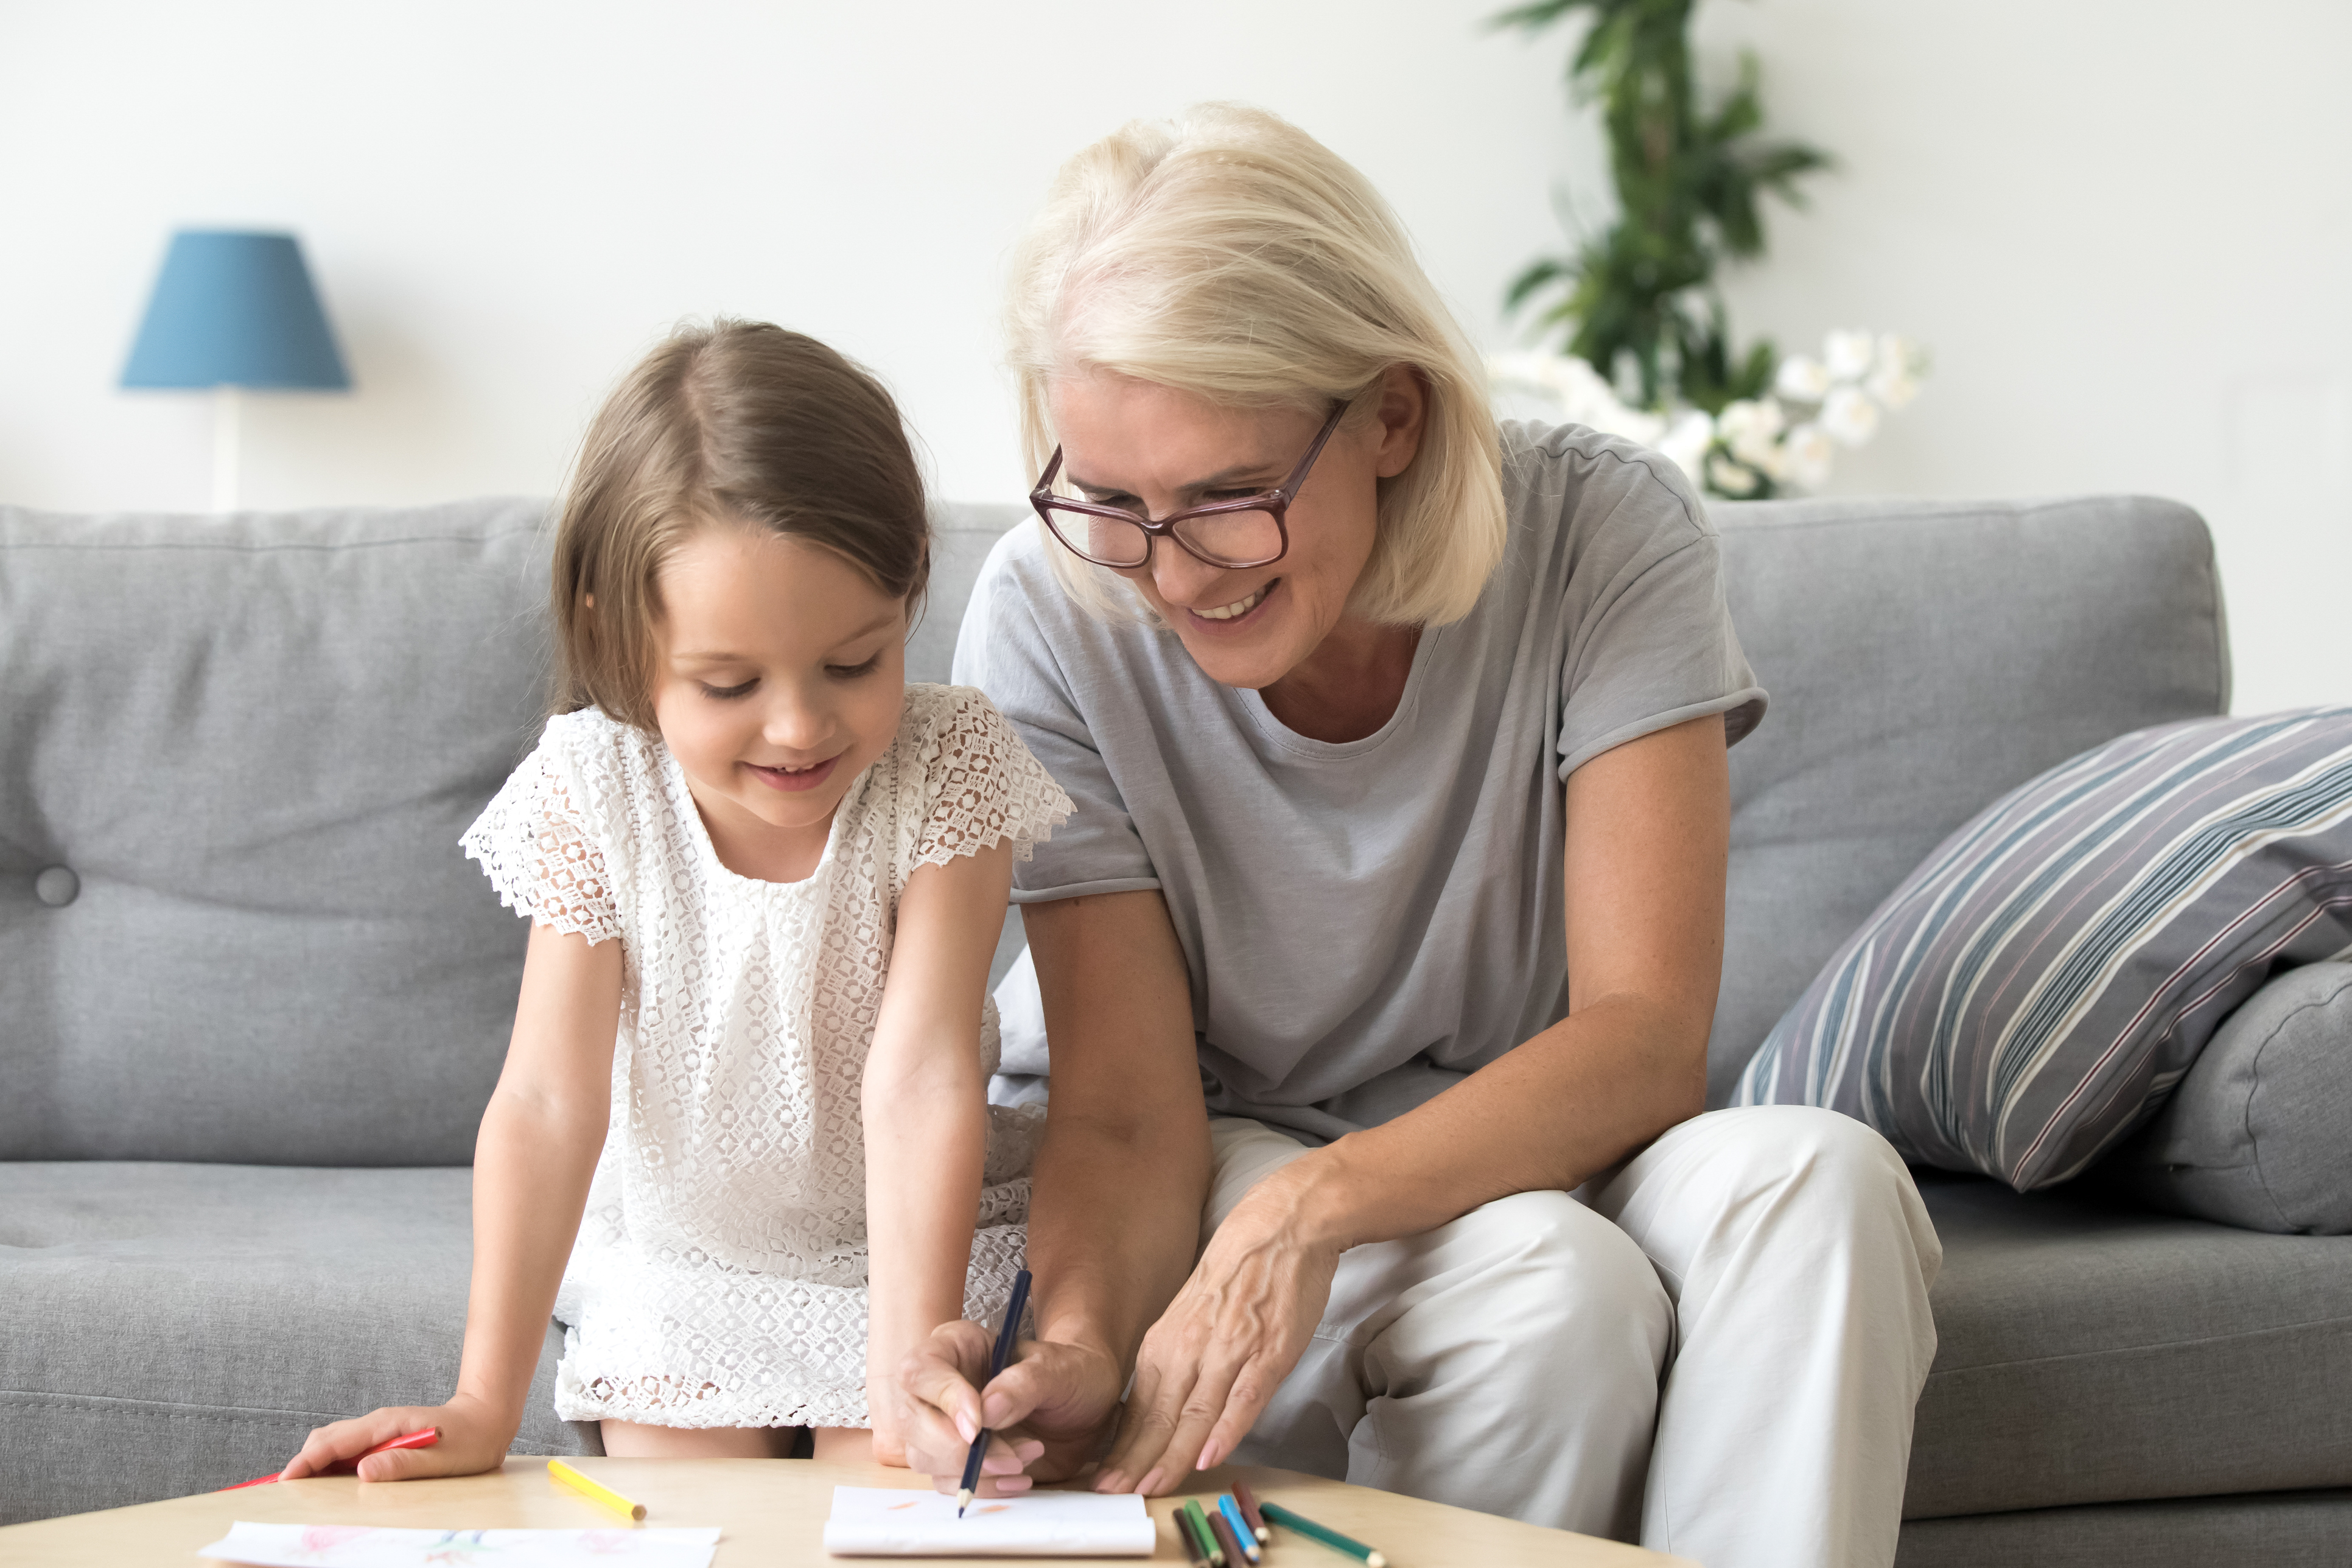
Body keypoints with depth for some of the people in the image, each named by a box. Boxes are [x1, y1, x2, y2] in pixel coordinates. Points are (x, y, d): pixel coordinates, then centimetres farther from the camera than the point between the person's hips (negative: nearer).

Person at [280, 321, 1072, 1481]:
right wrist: (484, 1406, -23)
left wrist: (910, 1377, -35)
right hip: (672, 1255, 1)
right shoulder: (592, 792, -18)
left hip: (908, 1246, -1)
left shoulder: (943, 769, -22)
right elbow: (549, 1101, -19)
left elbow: (919, 1077, -28)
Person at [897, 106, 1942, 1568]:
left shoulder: (1602, 535, -18)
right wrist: (1079, 1350, -38)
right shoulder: (1051, 618, -17)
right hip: (1242, 1158, -1)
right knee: (1552, 1286, -33)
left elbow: (1646, 1036, -22)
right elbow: (1131, 1114, -16)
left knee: (1812, 1177, -32)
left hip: (1547, 1147, 1)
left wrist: (1316, 1203, -38)